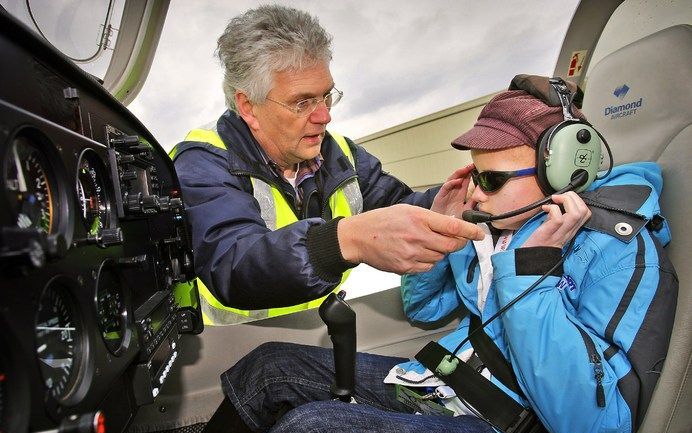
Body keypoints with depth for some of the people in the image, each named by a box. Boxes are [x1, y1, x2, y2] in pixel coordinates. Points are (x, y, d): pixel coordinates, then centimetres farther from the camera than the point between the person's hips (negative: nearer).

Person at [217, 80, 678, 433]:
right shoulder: (490, 223, 3)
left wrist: (534, 268, -26)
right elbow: (421, 307, 14)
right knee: (270, 365, -3)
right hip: (432, 381, 7)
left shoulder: (622, 254, -14)